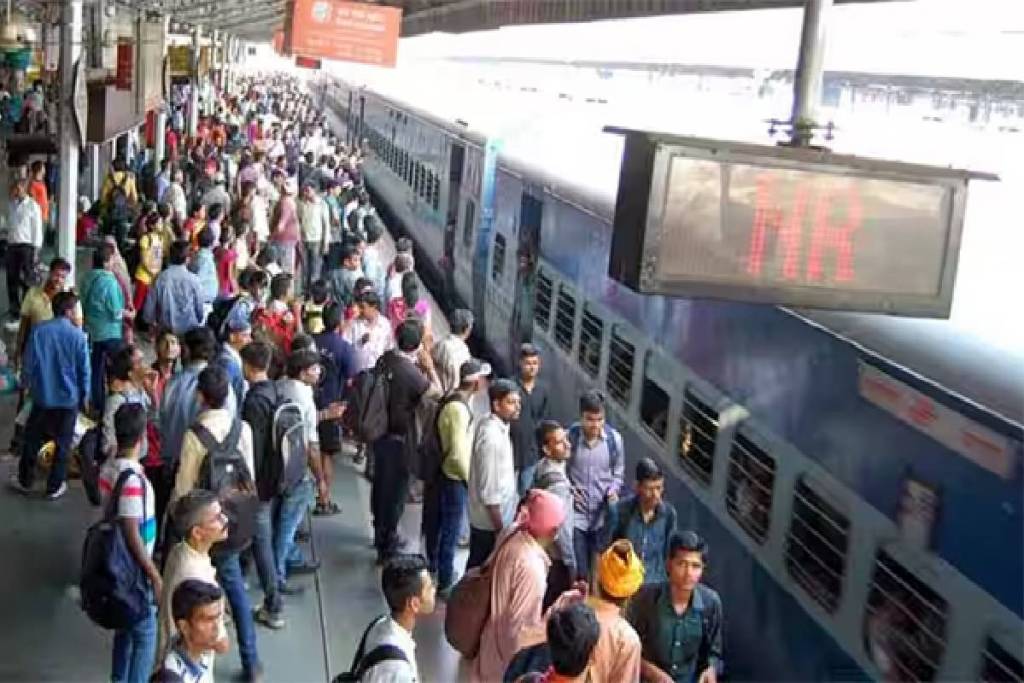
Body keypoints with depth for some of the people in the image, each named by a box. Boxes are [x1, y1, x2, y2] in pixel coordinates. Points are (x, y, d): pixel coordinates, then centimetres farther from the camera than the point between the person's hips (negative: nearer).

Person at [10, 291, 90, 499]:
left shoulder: (38, 331, -9)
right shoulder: (78, 336, -14)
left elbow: (27, 365, -2)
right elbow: (84, 371, -8)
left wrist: (31, 387, 16)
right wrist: (84, 397, 7)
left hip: (42, 397, 2)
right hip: (68, 399, -2)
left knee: (32, 440, 19)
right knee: (63, 445, 12)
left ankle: (25, 480, 32)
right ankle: (54, 487, 20)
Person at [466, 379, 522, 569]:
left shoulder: (490, 424, 2)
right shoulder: (492, 437, -27)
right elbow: (489, 491, -26)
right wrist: (500, 529, -20)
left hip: (483, 518, 9)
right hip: (491, 522, -9)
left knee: (477, 569, 20)